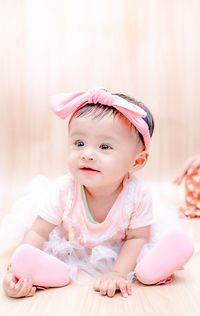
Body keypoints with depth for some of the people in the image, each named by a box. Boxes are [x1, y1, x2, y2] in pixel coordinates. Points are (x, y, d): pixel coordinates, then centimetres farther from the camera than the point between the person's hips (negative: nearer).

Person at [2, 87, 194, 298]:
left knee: (179, 242, -13)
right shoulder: (63, 190, -30)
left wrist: (117, 273, -30)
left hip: (117, 251, 0)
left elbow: (137, 237, -19)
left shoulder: (138, 193, -31)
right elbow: (37, 234, -24)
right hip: (71, 246, 1)